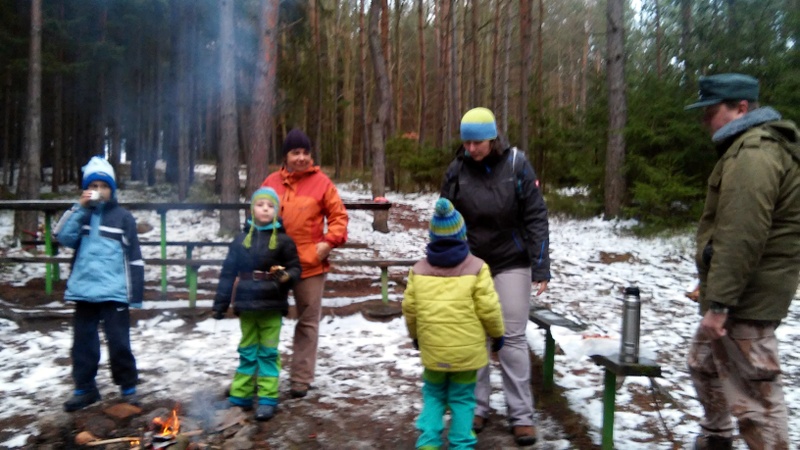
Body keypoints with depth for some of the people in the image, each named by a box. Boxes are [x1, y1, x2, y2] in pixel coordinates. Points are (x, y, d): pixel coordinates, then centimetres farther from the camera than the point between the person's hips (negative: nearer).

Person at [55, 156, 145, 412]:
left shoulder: (123, 217, 0)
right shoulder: (79, 213, 10)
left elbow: (134, 257, -1)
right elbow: (64, 238, -7)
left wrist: (136, 295, -6)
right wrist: (80, 209, -13)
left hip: (114, 291, -3)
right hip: (84, 290, 4)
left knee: (118, 342, 1)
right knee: (83, 341, 12)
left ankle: (128, 387, 15)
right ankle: (85, 388, 26)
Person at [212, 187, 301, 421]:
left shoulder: (283, 240, -2)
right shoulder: (241, 241, 4)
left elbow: (295, 268, 0)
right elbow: (228, 274, 5)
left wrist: (286, 276, -23)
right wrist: (220, 303, 3)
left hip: (272, 306, -2)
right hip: (246, 305, 3)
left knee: (268, 352, 4)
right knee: (247, 352, 14)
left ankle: (268, 399, 11)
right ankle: (240, 395, 24)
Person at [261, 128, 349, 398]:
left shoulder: (321, 182, -2)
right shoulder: (272, 182, 4)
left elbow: (339, 216, 0)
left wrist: (330, 242, -12)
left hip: (311, 264, -2)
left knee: (308, 321, 7)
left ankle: (301, 379, 19)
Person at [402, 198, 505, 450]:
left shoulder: (419, 269, 0)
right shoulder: (476, 267, -9)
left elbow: (409, 308, 4)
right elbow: (488, 308, -10)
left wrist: (415, 334, 21)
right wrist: (497, 333, 7)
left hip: (433, 347, 2)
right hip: (467, 348, -2)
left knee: (433, 393, 18)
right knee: (462, 397, 10)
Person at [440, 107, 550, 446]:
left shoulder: (516, 165, -10)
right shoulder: (457, 170, -6)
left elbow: (535, 217, -9)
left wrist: (541, 267, -12)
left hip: (511, 263, -2)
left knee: (513, 338, 2)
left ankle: (521, 415, 12)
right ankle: (476, 408, 22)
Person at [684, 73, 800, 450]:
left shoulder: (754, 154, -19)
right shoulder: (750, 146, 16)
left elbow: (740, 240, -27)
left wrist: (719, 302, -26)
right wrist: (713, 294, 20)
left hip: (744, 300, -11)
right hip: (742, 293, 11)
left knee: (753, 396, -3)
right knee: (704, 364, 26)